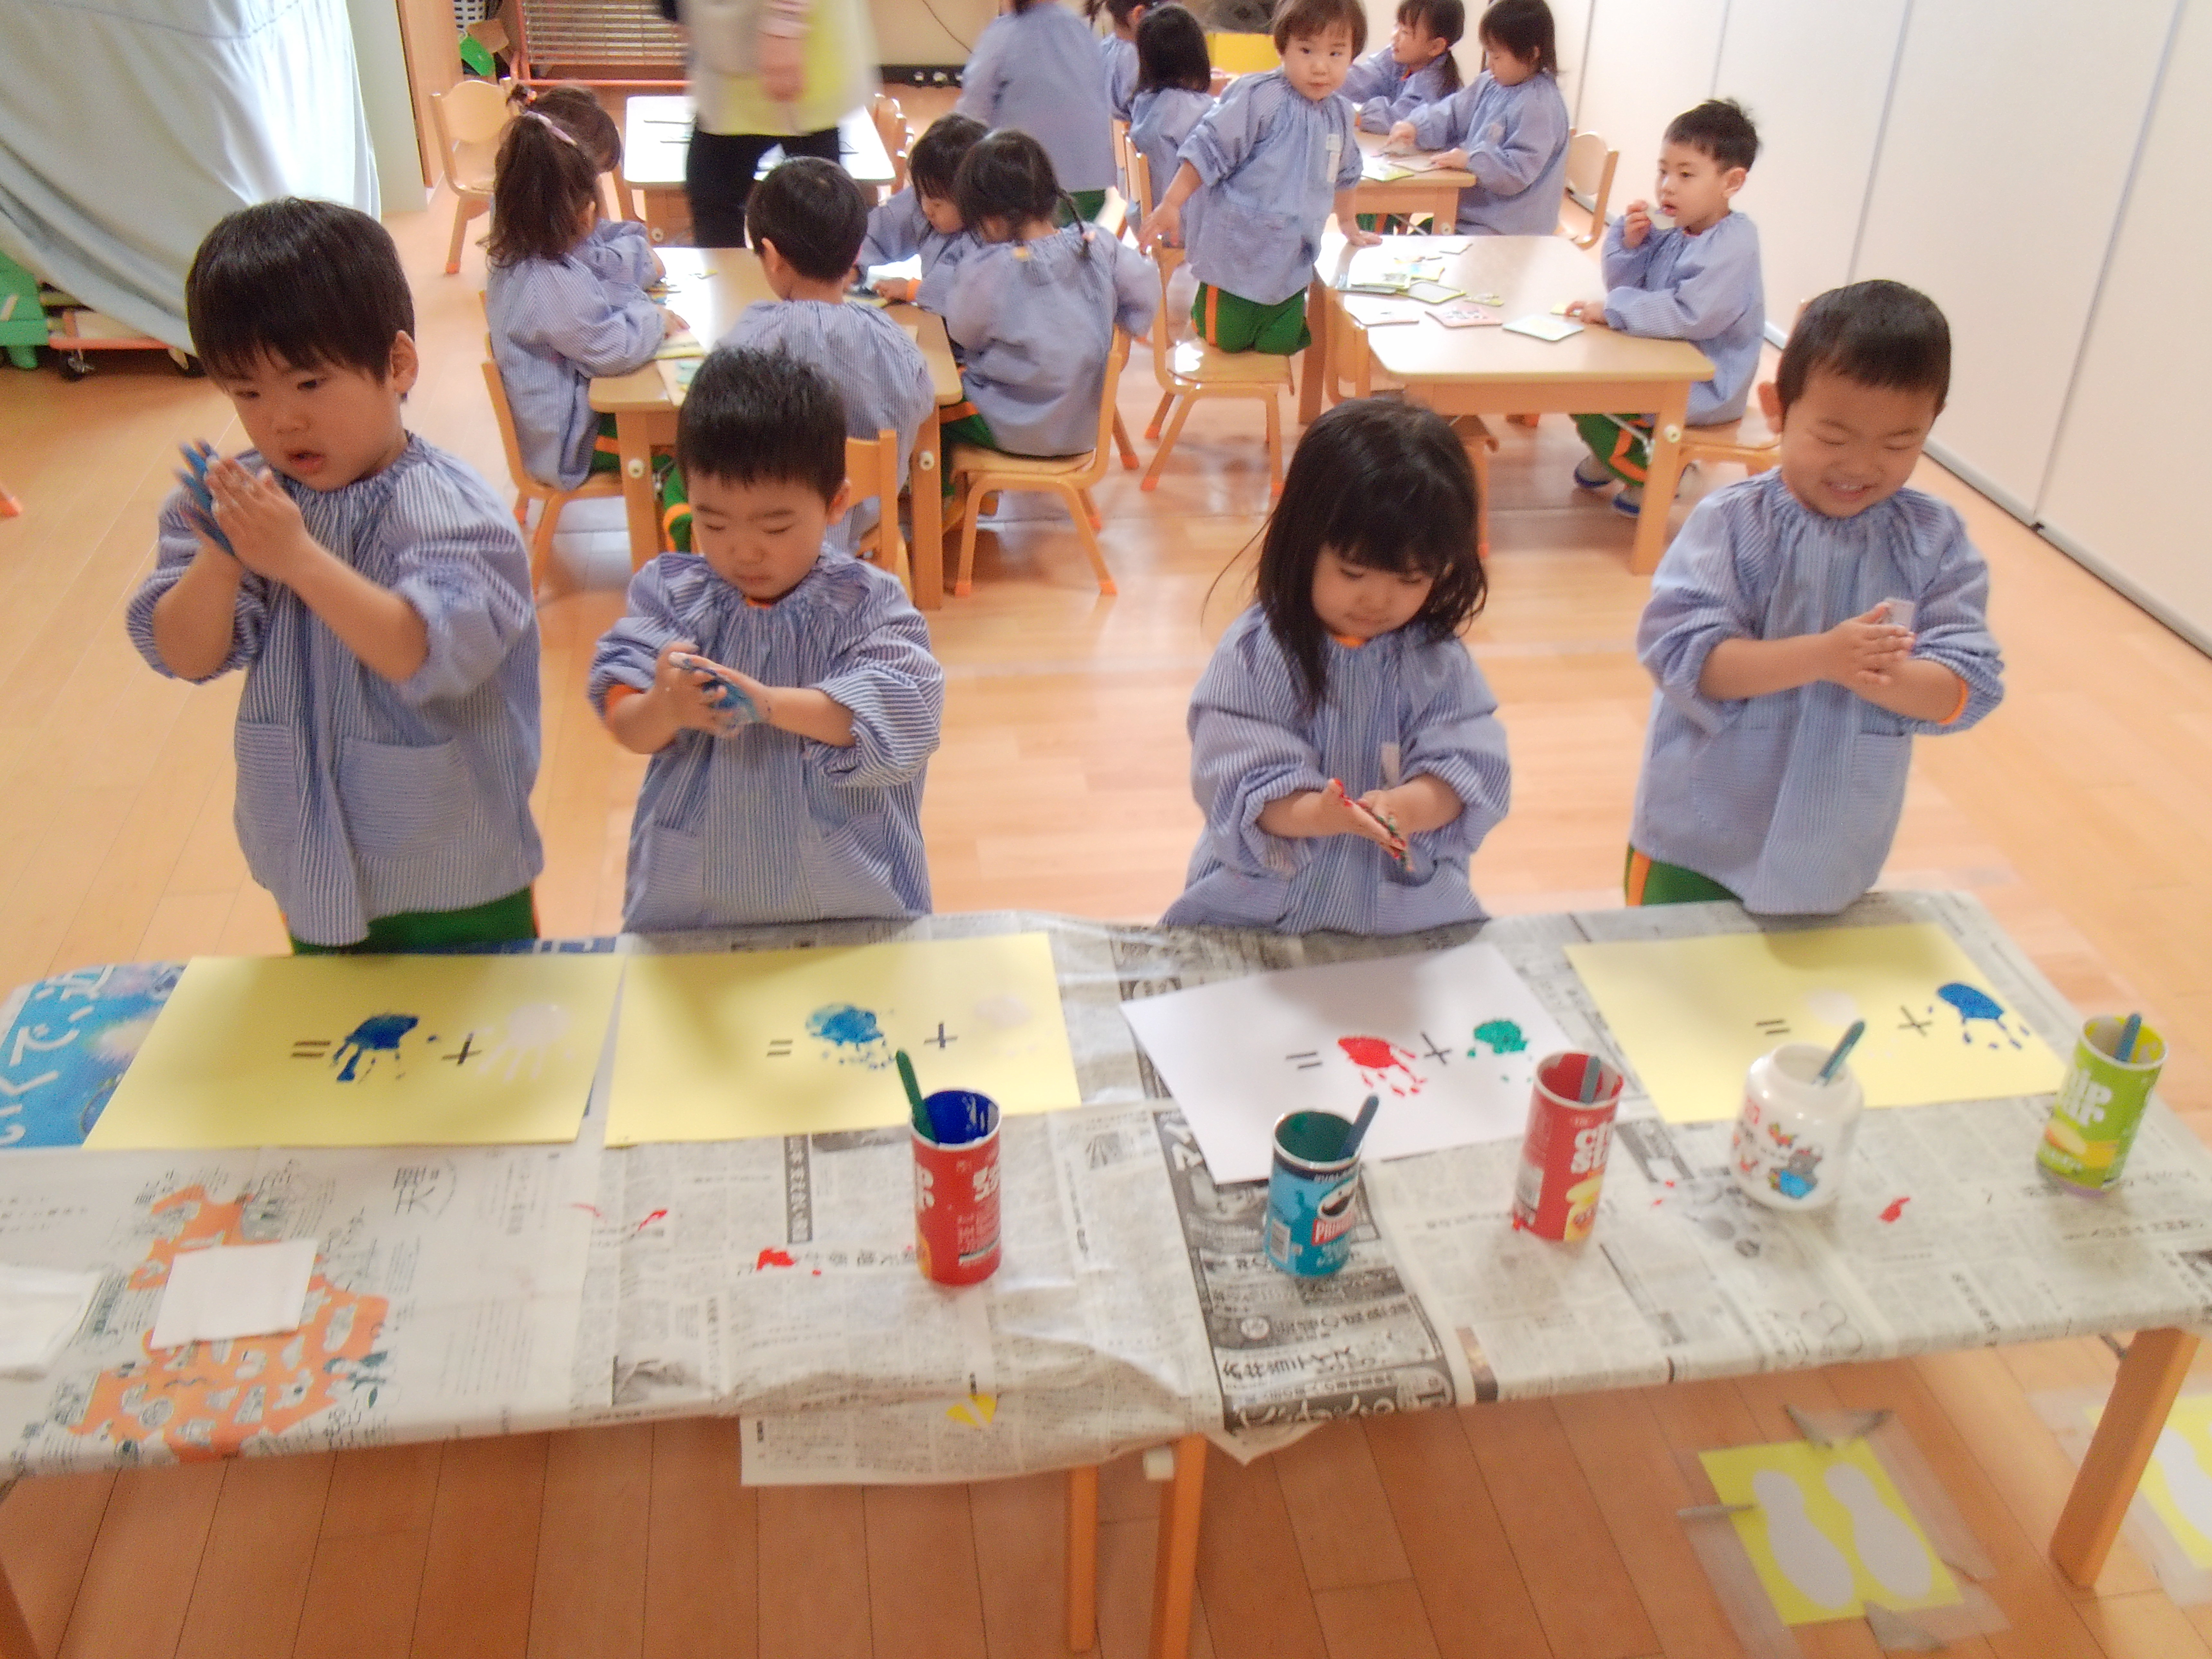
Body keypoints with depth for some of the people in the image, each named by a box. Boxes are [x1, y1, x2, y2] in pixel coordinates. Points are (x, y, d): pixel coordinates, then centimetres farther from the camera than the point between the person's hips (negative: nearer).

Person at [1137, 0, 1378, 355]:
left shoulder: (1340, 115, 6)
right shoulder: (1260, 98, -17)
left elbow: (1343, 174, 25)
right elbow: (1209, 150, -15)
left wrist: (1349, 226, 36)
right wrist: (1171, 205, -17)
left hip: (1291, 262, 6)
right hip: (1237, 255, -6)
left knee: (1280, 347, 10)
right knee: (1226, 341, 6)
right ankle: (1201, 314, 36)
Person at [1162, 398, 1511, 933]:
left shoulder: (1439, 662, 1)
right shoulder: (1254, 654, -7)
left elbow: (1472, 773, -8)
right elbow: (1240, 784, -14)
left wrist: (1407, 807, -29)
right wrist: (1316, 814, -35)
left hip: (1411, 918, 2)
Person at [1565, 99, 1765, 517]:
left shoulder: (1734, 246, -23)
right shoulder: (1675, 236, 3)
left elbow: (1692, 316, -33)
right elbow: (1626, 285, 9)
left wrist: (1613, 310, -29)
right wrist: (1631, 242, -11)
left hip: (1706, 387, -9)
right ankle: (1608, 455, 27)